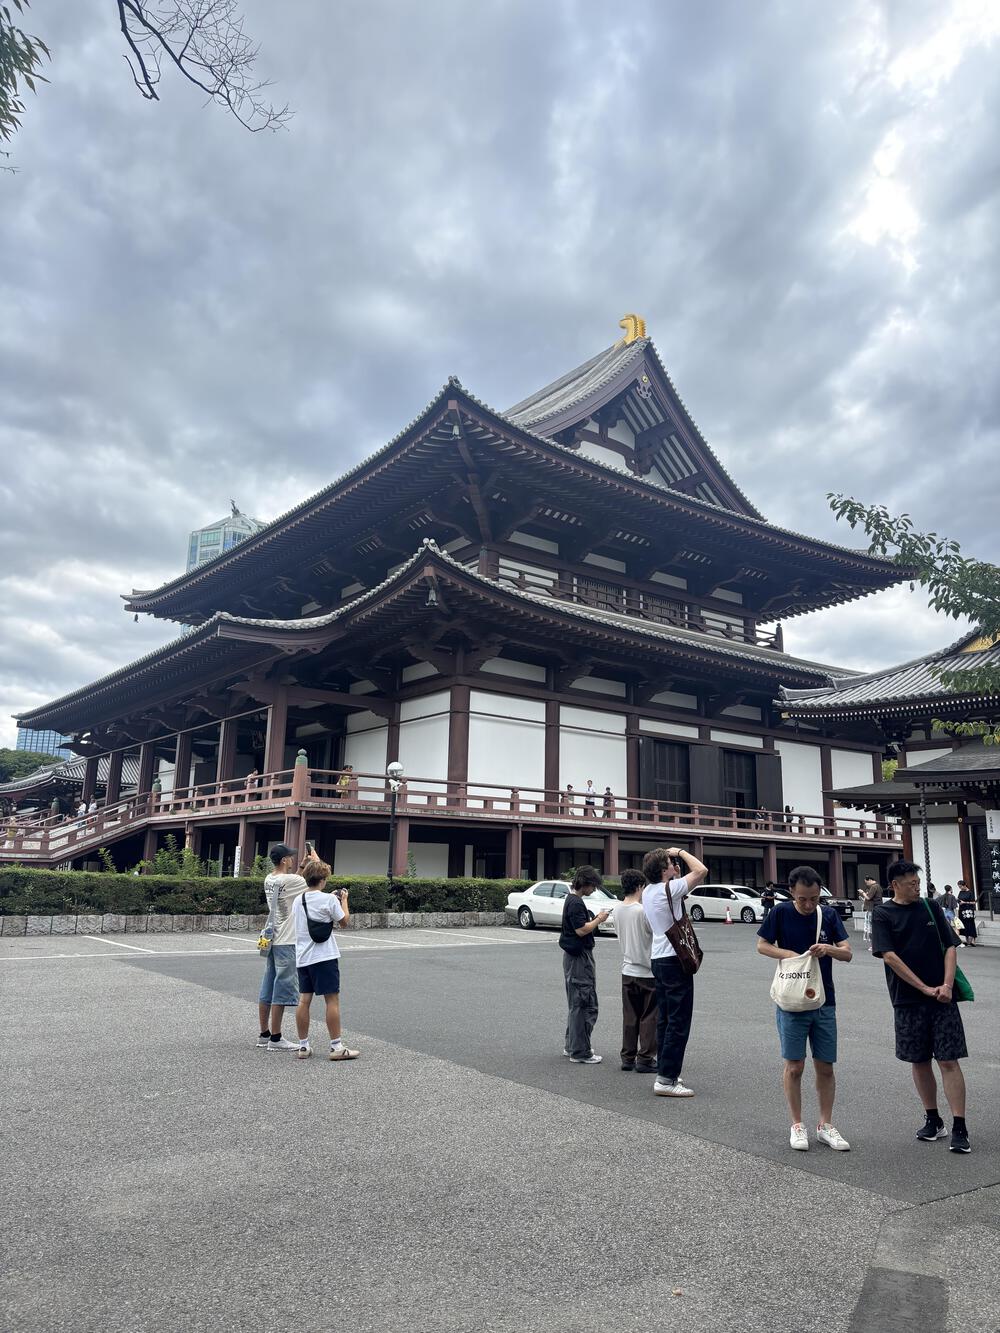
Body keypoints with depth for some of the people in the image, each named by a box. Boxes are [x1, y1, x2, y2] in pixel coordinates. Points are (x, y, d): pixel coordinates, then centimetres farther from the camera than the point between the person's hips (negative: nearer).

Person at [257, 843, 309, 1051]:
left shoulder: (269, 880, 7)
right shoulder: (289, 880, -17)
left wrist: (302, 867, 19)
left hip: (272, 940, 9)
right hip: (286, 942, -9)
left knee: (267, 989, 13)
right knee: (282, 990, -2)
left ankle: (264, 1035, 21)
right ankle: (275, 1038, 2)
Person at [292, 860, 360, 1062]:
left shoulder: (298, 900, 9)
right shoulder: (329, 899, -11)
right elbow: (344, 922, -2)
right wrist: (344, 900, 10)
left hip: (302, 957, 7)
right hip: (324, 957, -7)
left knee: (304, 1000, 9)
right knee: (332, 999, -1)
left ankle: (303, 1046, 14)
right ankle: (337, 1047, 0)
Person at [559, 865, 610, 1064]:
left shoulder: (572, 900, 13)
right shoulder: (576, 903, -19)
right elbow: (581, 930, -24)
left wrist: (595, 919, 7)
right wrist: (598, 920, -12)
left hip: (574, 956, 11)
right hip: (579, 957, -11)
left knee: (577, 1003, 18)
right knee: (584, 1004, -4)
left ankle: (572, 1046, 27)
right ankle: (580, 1052, 1)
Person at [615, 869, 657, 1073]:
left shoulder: (617, 911, 2)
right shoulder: (644, 911, -19)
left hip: (627, 971, 6)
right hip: (648, 972, -6)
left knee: (629, 1017, 13)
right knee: (649, 1018, 5)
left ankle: (628, 1058, 17)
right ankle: (645, 1059, 8)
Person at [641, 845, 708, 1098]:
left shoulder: (649, 891, 8)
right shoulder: (668, 889, -18)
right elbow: (701, 871, -19)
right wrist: (680, 852, -9)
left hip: (659, 960, 9)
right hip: (675, 960, -9)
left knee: (665, 1019, 15)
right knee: (679, 1021, -5)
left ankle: (665, 1073, 21)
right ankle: (666, 1079, -4)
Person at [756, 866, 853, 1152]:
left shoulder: (828, 915, -2)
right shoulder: (781, 913, -8)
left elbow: (848, 953, -1)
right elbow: (762, 945, -1)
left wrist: (828, 948, -21)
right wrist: (788, 954, -17)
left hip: (824, 1002, 2)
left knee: (825, 1067, 9)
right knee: (794, 1066, 4)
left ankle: (825, 1125, 23)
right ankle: (797, 1125, 18)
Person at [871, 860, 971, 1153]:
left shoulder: (931, 907, 5)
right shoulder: (883, 915, -2)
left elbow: (949, 947, 4)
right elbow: (889, 956, -10)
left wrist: (947, 985, -10)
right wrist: (925, 989, -12)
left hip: (942, 998, 1)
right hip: (908, 1001, -1)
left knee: (949, 1061, -3)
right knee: (919, 1062, 9)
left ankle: (959, 1128, 2)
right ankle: (933, 1120, 25)